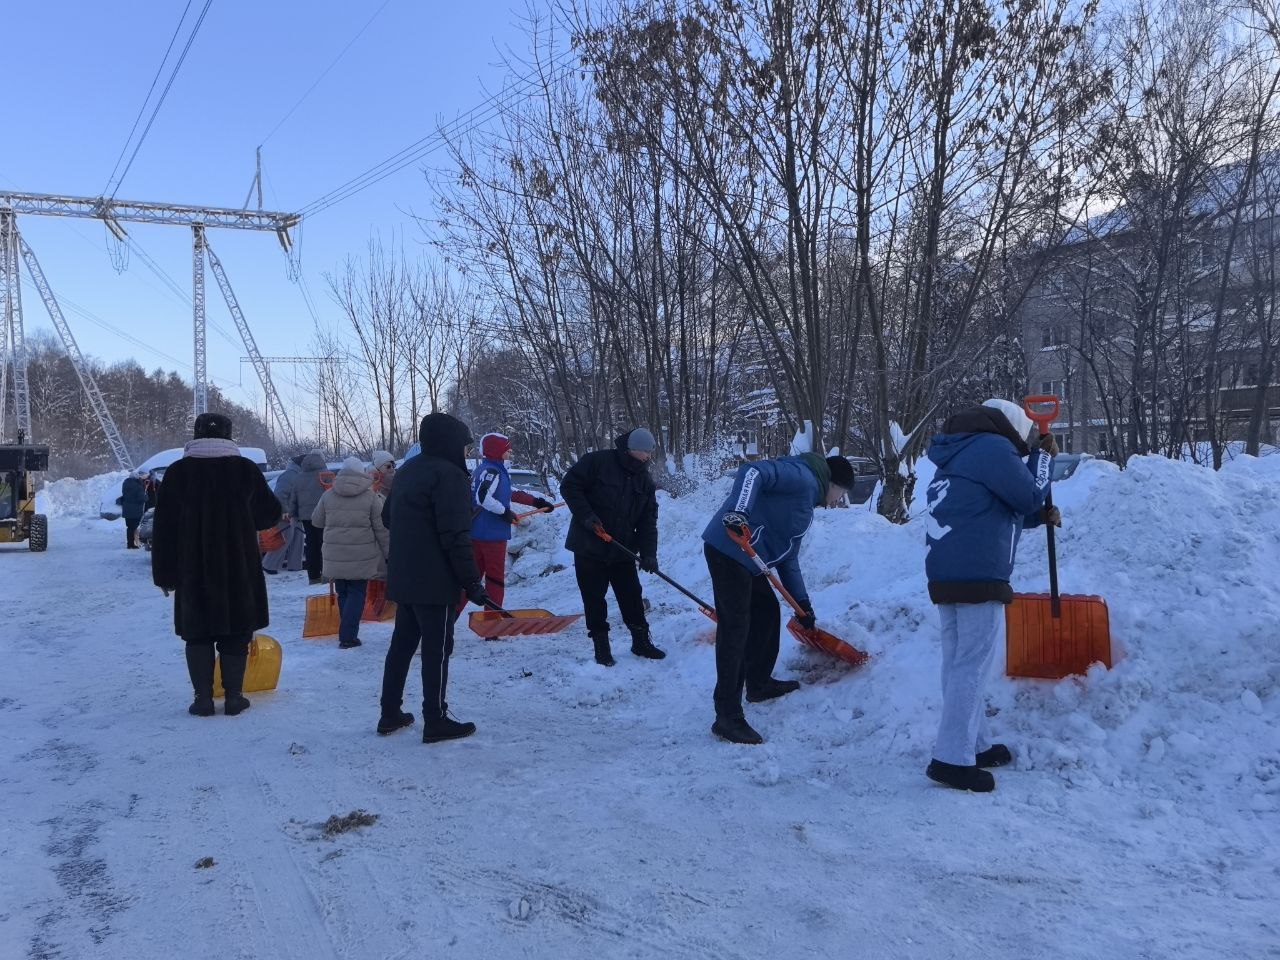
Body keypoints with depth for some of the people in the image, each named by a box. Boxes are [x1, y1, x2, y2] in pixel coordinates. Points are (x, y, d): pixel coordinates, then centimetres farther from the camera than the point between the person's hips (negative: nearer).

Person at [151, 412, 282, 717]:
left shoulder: (178, 472, -1)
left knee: (198, 633, 8)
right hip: (238, 569, 0)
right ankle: (234, 697, 8)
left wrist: (164, 574, 6)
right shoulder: (246, 469, -1)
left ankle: (203, 698, 8)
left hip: (193, 570, 0)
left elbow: (164, 528, 0)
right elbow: (270, 514, 8)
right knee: (235, 634, 7)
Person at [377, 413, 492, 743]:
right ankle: (436, 722, 6)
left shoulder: (408, 470, 13)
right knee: (437, 649, -1)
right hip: (436, 582, -9)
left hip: (403, 577, 9)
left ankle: (390, 713, 23)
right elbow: (455, 536, -22)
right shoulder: (448, 474, -16)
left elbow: (388, 517, 23)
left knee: (402, 643, 16)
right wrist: (471, 582, -17)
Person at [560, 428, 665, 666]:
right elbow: (569, 485, -12)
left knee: (632, 597, 9)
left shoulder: (645, 480, 3)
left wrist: (648, 553, -10)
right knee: (594, 599, 4)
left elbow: (648, 521, 1)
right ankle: (601, 645, 17)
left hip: (622, 551, 4)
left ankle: (641, 641, 24)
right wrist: (586, 515, -22)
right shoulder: (597, 462, -13)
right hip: (589, 548, -4)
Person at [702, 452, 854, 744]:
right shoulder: (803, 477, -6)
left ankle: (759, 683, 42)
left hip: (748, 559, 11)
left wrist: (803, 604, 25)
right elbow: (753, 471, -22)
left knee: (768, 612, 24)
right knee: (735, 628, -11)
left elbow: (788, 557, 27)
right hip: (729, 549, -11)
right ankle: (728, 717, -9)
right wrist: (739, 511, -37)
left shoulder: (805, 508, 25)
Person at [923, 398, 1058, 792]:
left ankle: (974, 745, 24)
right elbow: (1029, 495, -4)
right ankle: (952, 758, -5)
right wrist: (1042, 457, 11)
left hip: (945, 574, 10)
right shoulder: (994, 447, -8)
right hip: (978, 575, -10)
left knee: (957, 663, 13)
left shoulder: (959, 453, 23)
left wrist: (1039, 517, 26)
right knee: (972, 665, -6)